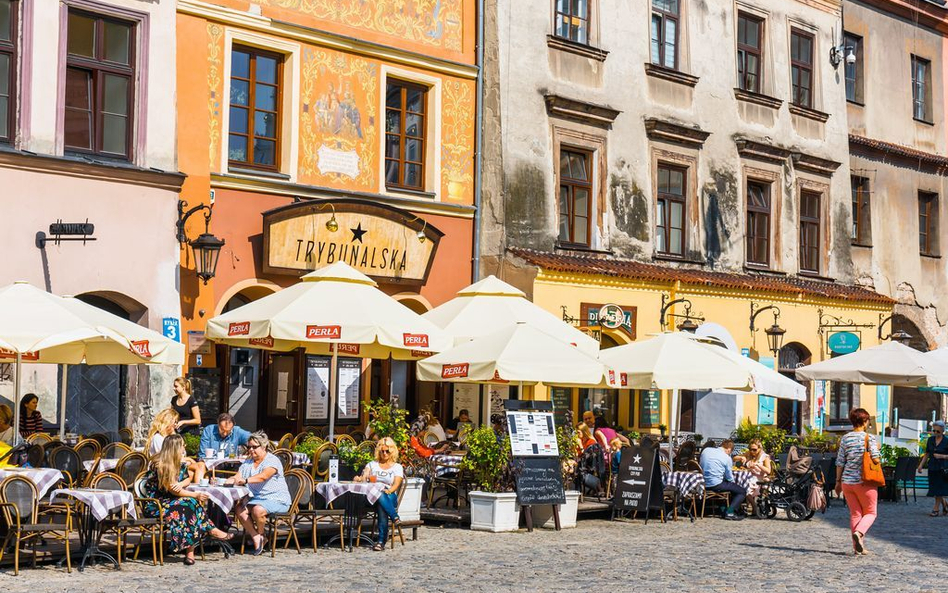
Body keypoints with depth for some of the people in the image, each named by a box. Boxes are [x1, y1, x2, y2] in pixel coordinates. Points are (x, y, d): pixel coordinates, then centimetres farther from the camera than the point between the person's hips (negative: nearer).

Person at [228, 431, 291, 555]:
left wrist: (245, 480, -42)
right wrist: (223, 481, -16)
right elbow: (237, 478, 5)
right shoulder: (247, 463, 16)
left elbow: (263, 476, -28)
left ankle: (260, 534, -2)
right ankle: (256, 538, -12)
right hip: (256, 498, 7)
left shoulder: (272, 461, -9)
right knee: (240, 509, -21)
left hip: (277, 500, -7)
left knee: (258, 510, -33)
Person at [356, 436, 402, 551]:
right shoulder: (372, 464, 24)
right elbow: (364, 477, 8)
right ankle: (394, 517, -35)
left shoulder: (397, 467, 16)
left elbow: (396, 485, 0)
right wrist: (359, 479, -17)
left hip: (390, 497, -1)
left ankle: (382, 541, -41)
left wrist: (388, 491, -22)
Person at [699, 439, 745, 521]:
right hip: (716, 485, -7)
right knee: (742, 492, 3)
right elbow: (730, 478, 2)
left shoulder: (706, 450, 7)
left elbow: (701, 466, 17)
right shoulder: (727, 458, -7)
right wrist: (733, 482, 23)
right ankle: (729, 512, -12)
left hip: (704, 484, 7)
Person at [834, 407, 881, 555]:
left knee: (855, 513, 11)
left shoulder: (845, 438, 3)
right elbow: (875, 458, -11)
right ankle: (859, 532, -17)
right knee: (870, 512, 10)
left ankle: (858, 547, 9)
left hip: (847, 481, 4)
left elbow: (840, 462, 4)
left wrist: (838, 481, 11)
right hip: (865, 482, -4)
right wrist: (877, 448, 9)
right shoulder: (869, 438, -8)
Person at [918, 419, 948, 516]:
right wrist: (921, 464, 8)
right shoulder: (930, 440, 6)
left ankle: (936, 509, 7)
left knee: (939, 488, -2)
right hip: (932, 467, 5)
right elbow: (927, 454, 13)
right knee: (934, 488, 7)